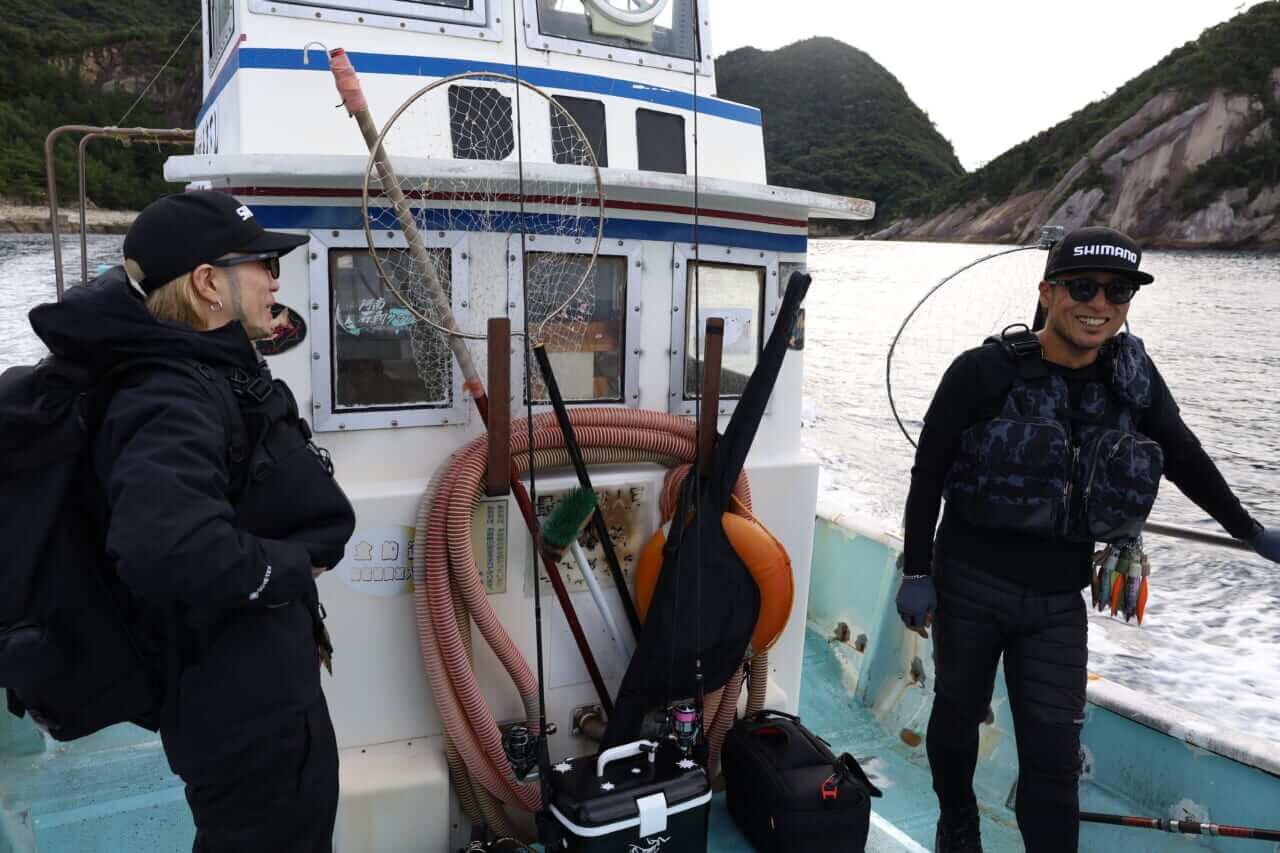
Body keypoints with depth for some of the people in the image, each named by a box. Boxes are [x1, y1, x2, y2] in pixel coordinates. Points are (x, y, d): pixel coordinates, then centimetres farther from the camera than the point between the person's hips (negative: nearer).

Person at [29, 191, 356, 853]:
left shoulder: (207, 376, 6)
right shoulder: (175, 400, -24)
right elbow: (164, 547, -42)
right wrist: (290, 569, -26)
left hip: (262, 685, 10)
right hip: (245, 707, -10)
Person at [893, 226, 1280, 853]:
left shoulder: (1133, 377, -2)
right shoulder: (984, 373, -14)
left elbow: (1184, 457, 14)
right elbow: (928, 473, -8)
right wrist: (916, 571, -9)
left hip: (1057, 600, 2)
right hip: (967, 583, -2)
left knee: (1054, 754, 2)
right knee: (958, 713, 17)